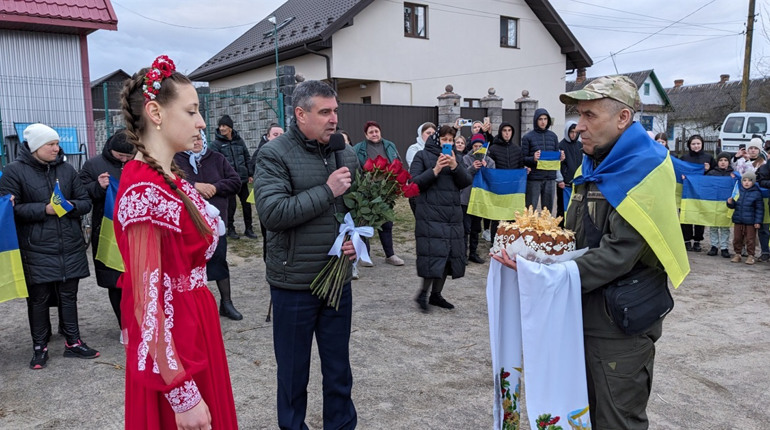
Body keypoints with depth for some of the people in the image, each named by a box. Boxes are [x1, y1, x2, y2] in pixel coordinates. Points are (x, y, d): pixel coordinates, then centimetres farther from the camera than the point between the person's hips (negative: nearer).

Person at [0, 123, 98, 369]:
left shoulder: (67, 169, 7)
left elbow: (85, 203, 9)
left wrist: (71, 206, -12)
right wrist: (44, 209, -18)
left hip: (70, 247, 3)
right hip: (36, 250, -3)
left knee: (68, 296, 11)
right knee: (38, 299, 5)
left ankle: (73, 342, 22)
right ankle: (40, 347, 20)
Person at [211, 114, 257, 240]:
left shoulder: (239, 141, 7)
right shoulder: (216, 144, -5)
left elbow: (247, 158, 14)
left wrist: (250, 174, 10)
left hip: (242, 179, 4)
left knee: (247, 204, 8)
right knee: (231, 205, 3)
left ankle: (249, 229, 20)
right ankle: (230, 229, 20)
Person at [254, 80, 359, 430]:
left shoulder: (346, 154, 6)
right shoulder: (275, 155, -10)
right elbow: (272, 211, -23)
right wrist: (327, 191, -21)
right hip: (294, 283, -4)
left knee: (339, 368, 17)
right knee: (293, 371, 13)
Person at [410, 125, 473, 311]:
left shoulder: (456, 157, 16)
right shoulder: (423, 156, 2)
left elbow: (467, 182, 5)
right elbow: (413, 182, -7)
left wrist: (455, 167, -11)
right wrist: (435, 170, -17)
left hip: (453, 215, 6)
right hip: (430, 215, -5)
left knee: (449, 255, 6)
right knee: (434, 254, -13)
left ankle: (436, 294, 19)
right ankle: (423, 292, 6)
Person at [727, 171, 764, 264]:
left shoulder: (756, 193, -6)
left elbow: (760, 209, -5)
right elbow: (734, 205, 14)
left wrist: (758, 221, -9)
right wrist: (730, 202, -10)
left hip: (750, 222, -4)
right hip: (738, 220, 4)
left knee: (750, 239, 3)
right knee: (737, 238, 9)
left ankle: (750, 256, 13)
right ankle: (737, 254, 20)